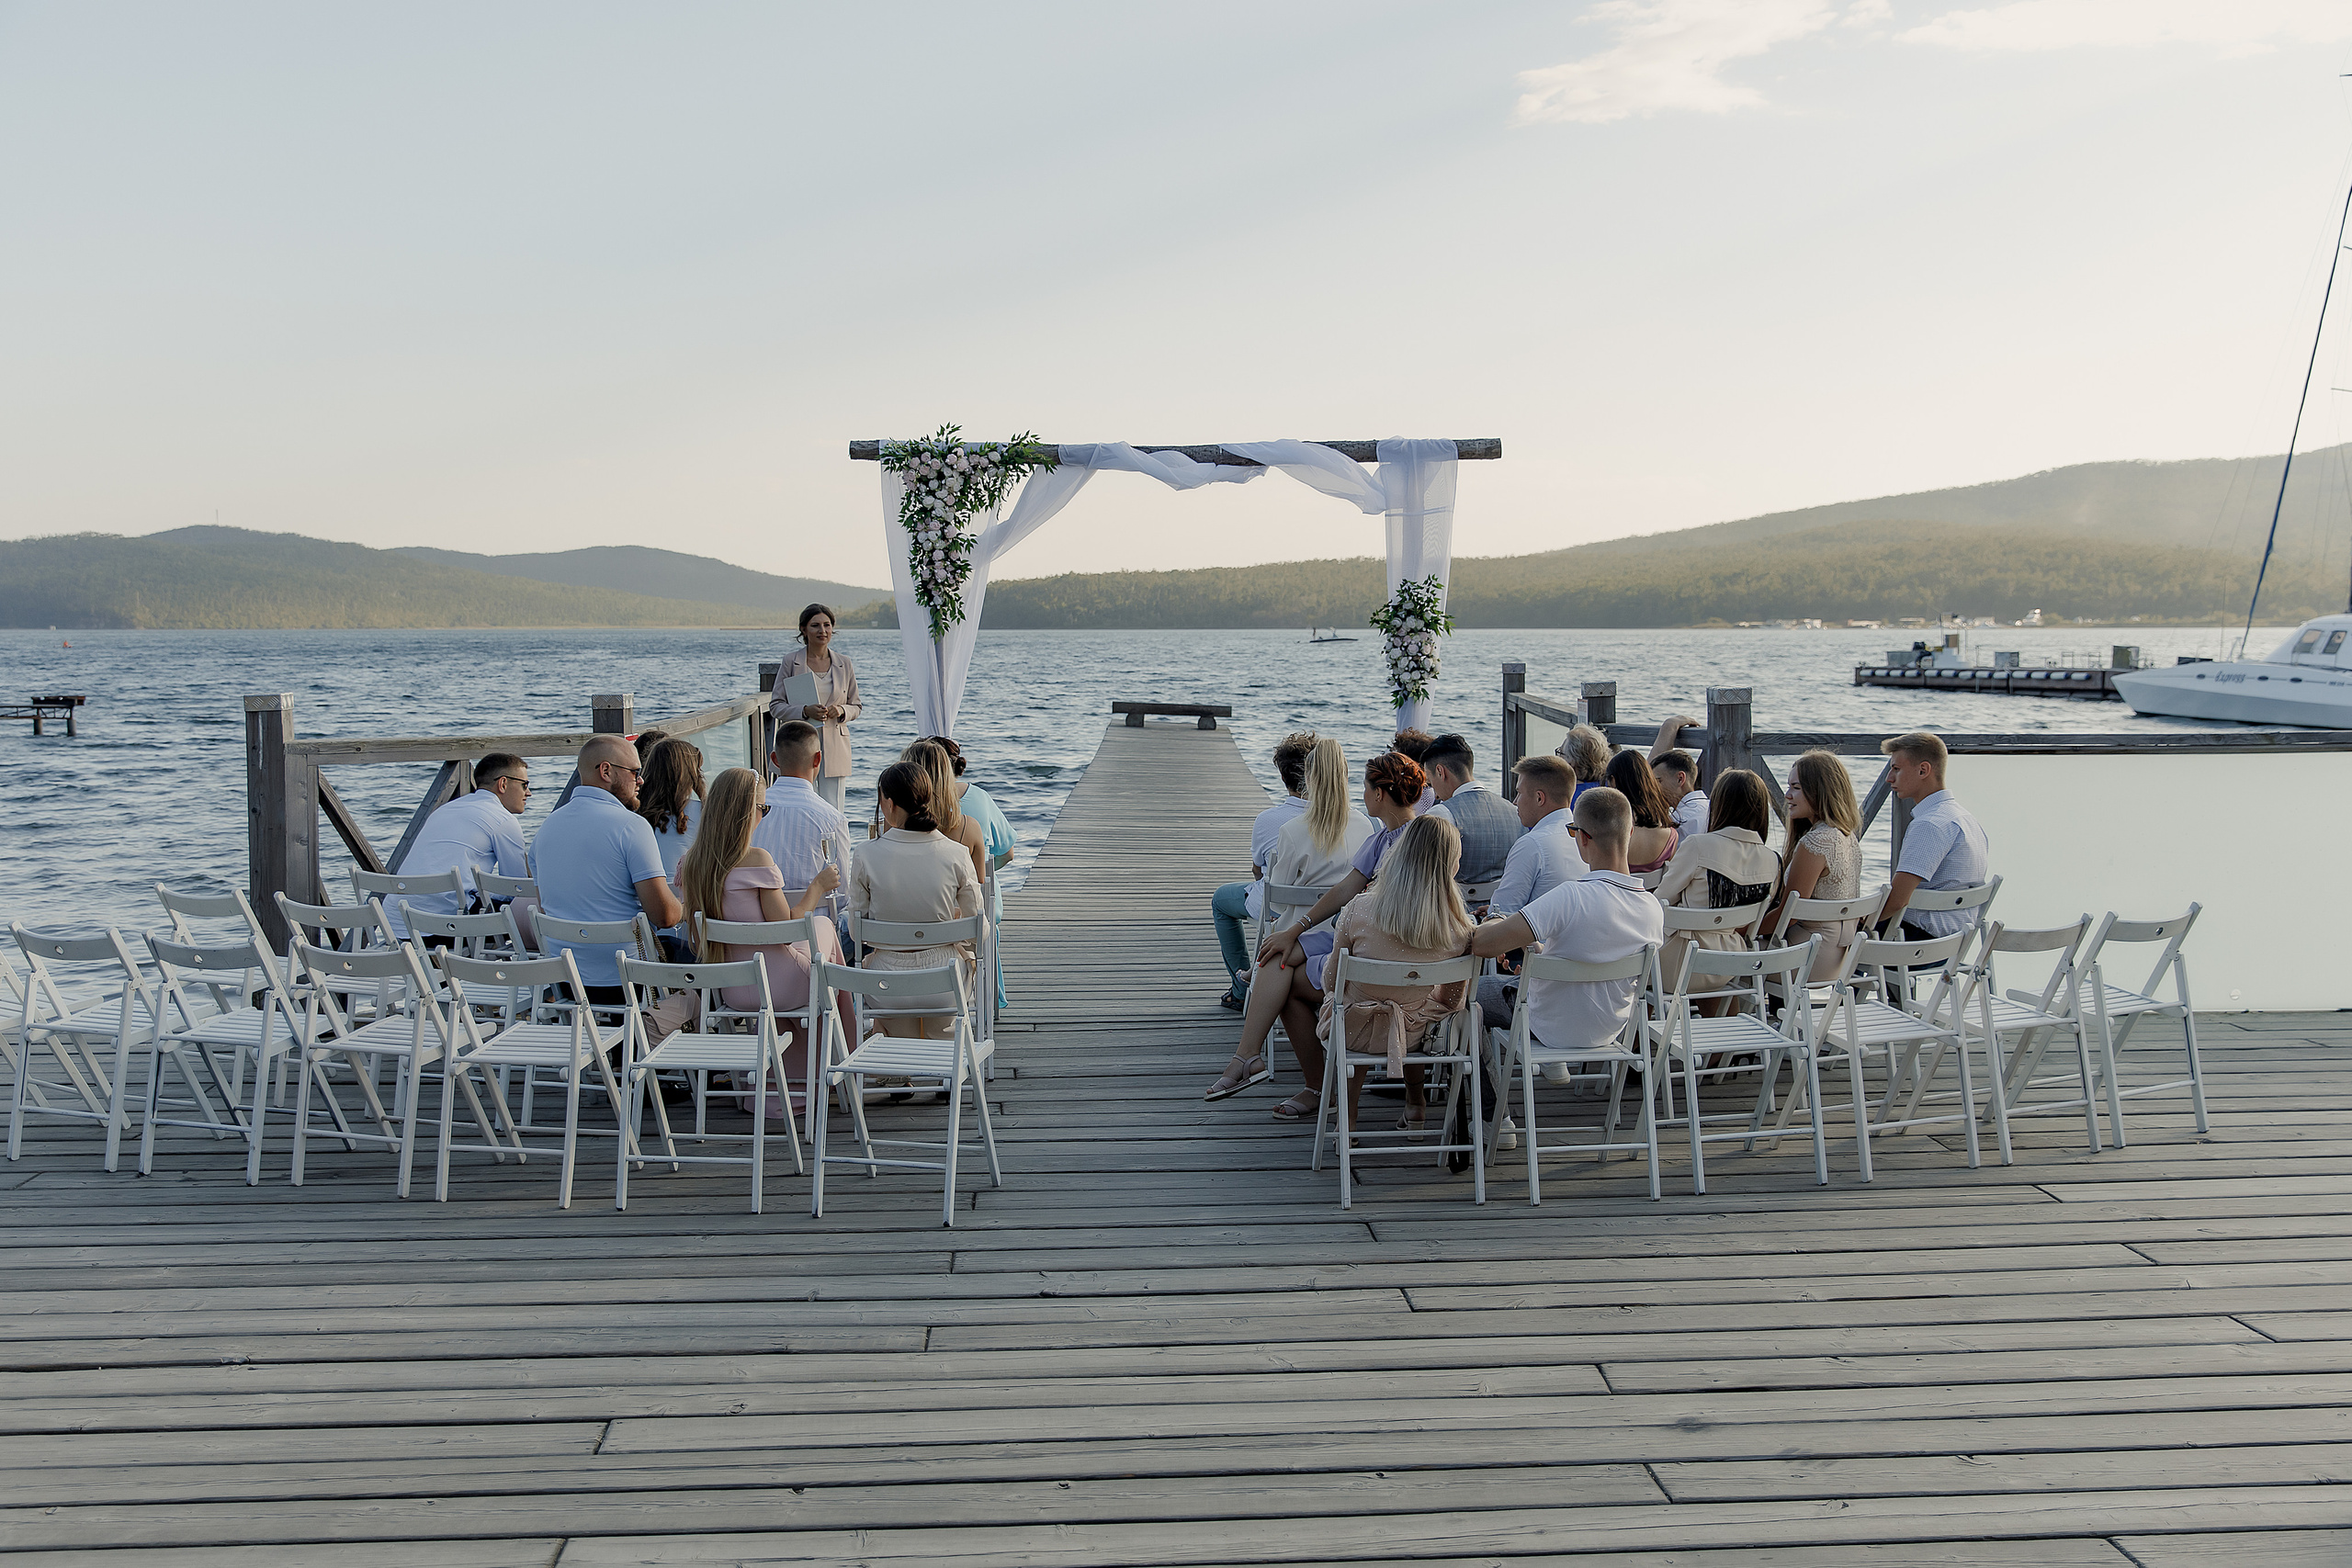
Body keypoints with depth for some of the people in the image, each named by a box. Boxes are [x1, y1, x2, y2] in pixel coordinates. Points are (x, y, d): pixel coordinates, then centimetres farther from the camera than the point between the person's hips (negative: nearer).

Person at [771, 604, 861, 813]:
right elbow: (775, 706, 1)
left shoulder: (844, 663, 9)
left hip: (834, 747, 2)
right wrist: (805, 711, -16)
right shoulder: (791, 661, 2)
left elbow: (856, 707, 15)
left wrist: (841, 711, -8)